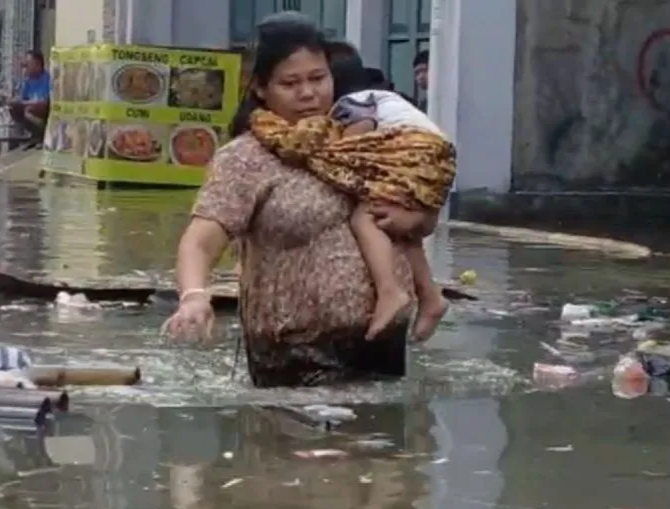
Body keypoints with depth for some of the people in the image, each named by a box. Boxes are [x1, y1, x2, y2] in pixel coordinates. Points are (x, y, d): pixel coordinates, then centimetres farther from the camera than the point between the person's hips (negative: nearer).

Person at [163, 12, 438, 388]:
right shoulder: (247, 158, -8)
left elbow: (427, 218, 18)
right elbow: (200, 242, -19)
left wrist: (411, 218, -6)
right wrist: (195, 297, -40)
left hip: (384, 344, 5)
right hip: (300, 355, -5)